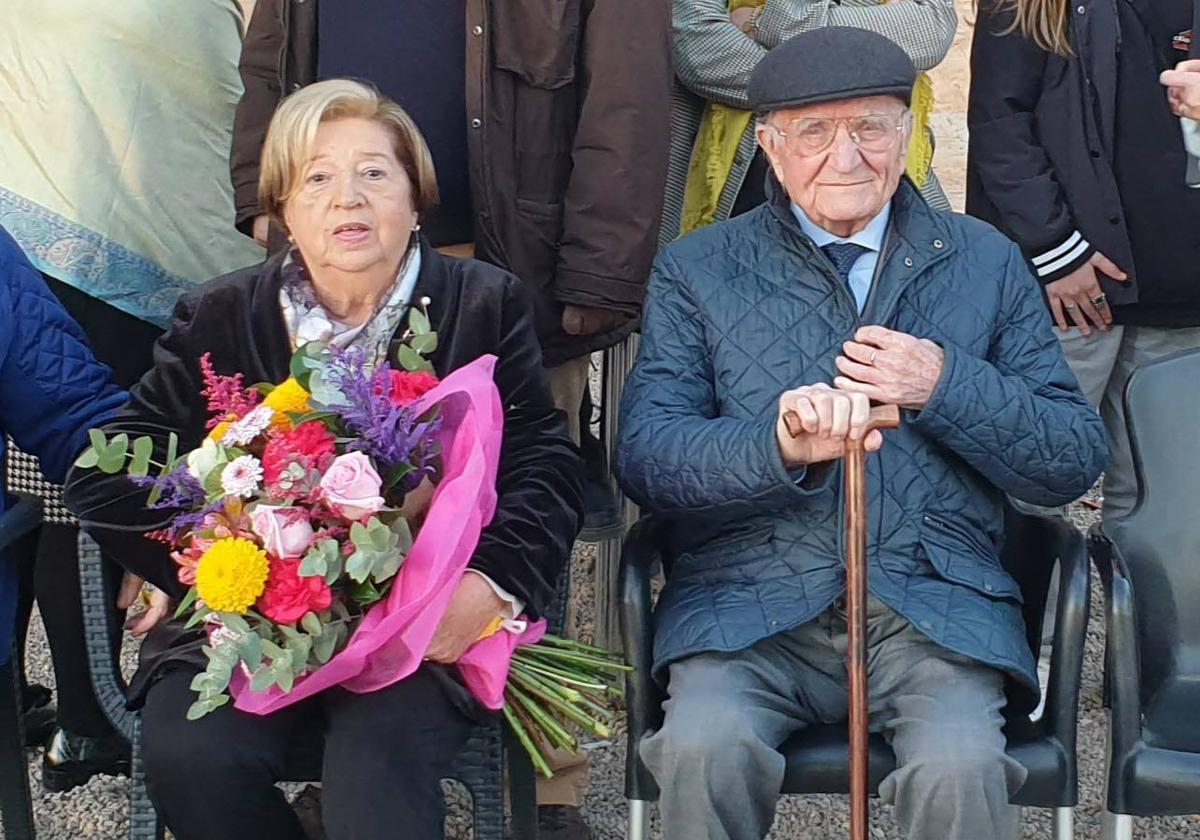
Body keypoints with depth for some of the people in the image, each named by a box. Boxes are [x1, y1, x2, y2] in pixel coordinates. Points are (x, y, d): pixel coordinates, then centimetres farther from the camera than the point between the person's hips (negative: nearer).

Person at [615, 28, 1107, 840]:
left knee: (961, 766, -28)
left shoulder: (986, 262, 12)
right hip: (749, 603, 0)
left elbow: (1078, 461, 8)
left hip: (936, 603, 1)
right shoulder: (698, 270, 8)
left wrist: (948, 387, -9)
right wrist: (779, 445, -22)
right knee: (703, 747, -29)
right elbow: (644, 457, -3)